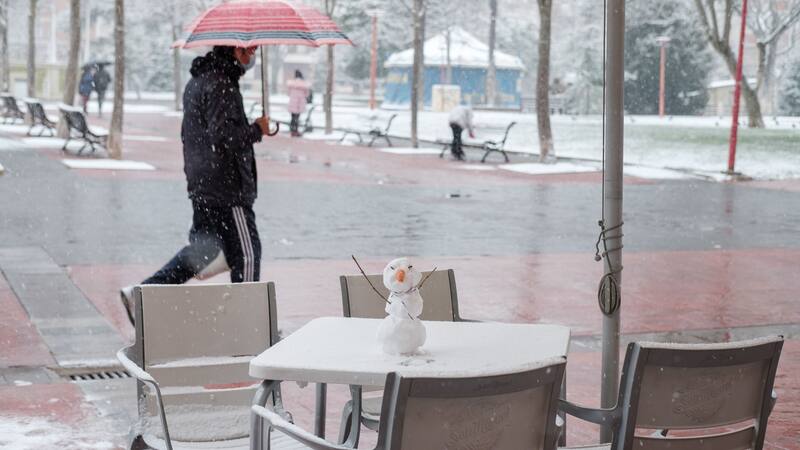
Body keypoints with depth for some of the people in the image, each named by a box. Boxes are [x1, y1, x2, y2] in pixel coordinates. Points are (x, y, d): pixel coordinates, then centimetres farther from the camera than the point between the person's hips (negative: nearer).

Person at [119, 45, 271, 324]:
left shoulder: (197, 81, 16)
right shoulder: (220, 86, -17)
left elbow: (189, 133, 24)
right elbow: (223, 137, -26)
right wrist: (256, 130, -12)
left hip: (201, 186, 10)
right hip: (226, 189, -10)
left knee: (203, 248, 18)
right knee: (246, 254, 1)